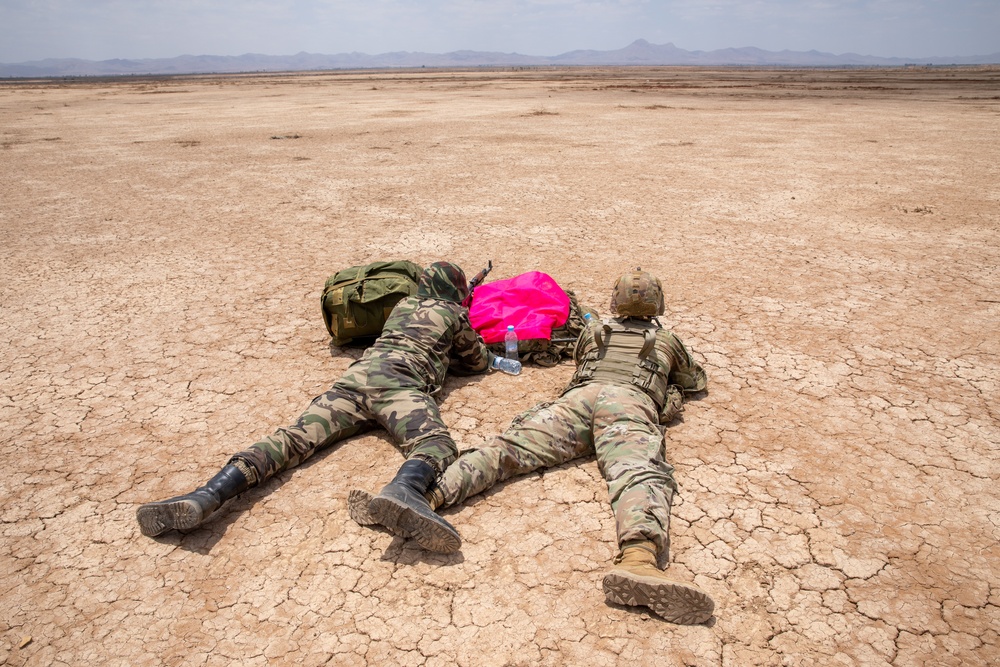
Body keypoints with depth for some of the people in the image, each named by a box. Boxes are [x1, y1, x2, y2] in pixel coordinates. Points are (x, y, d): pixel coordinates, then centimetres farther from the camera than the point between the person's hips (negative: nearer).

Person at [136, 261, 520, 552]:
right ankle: (404, 490, -64)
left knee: (296, 437, -11)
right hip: (398, 381, -5)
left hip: (357, 375, 6)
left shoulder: (403, 304, 36)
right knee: (435, 443, -28)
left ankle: (210, 495, -33)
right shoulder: (453, 313, 23)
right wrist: (493, 361, 57)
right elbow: (478, 361, 36)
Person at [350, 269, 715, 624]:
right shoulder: (668, 340, 35)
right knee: (640, 475, -28)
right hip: (632, 403, -1)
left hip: (579, 395, 2)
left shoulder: (592, 330, 37)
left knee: (509, 447, -14)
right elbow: (698, 380, 52)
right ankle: (639, 559, -62)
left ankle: (427, 495, -38)